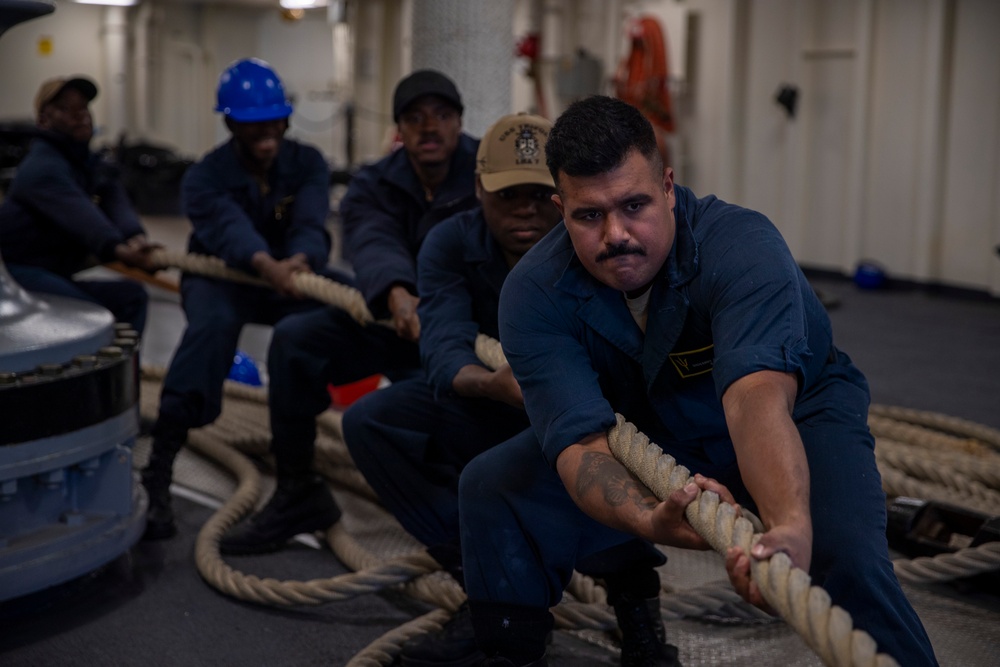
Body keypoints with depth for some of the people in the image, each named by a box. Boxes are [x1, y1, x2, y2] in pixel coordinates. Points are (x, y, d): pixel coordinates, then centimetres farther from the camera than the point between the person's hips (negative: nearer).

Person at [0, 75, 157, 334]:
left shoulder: (93, 165, 11)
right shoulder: (42, 167, -16)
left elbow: (117, 205, -11)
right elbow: (78, 214, -37)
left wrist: (135, 238, -35)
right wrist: (116, 249, -55)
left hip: (56, 275, 9)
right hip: (21, 272, -9)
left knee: (130, 294, 1)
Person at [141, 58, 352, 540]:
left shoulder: (307, 164, -7)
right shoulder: (204, 179, -16)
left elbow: (310, 223, -26)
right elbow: (230, 228, -38)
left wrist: (301, 260, -51)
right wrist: (267, 266, -60)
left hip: (291, 271, 4)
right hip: (221, 277, -3)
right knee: (212, 323, -39)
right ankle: (156, 478, -43)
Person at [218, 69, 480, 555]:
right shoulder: (373, 187, -3)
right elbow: (373, 242, -25)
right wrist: (396, 293, -50)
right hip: (389, 318, 4)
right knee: (294, 339, -18)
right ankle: (296, 495, -8)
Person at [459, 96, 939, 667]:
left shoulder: (743, 245, -32)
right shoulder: (535, 293, -23)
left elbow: (758, 393, -49)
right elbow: (582, 441, -35)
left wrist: (790, 524, -68)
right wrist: (649, 520, -56)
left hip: (799, 412, -3)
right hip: (650, 434, 3)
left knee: (845, 556, -32)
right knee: (491, 487, -11)